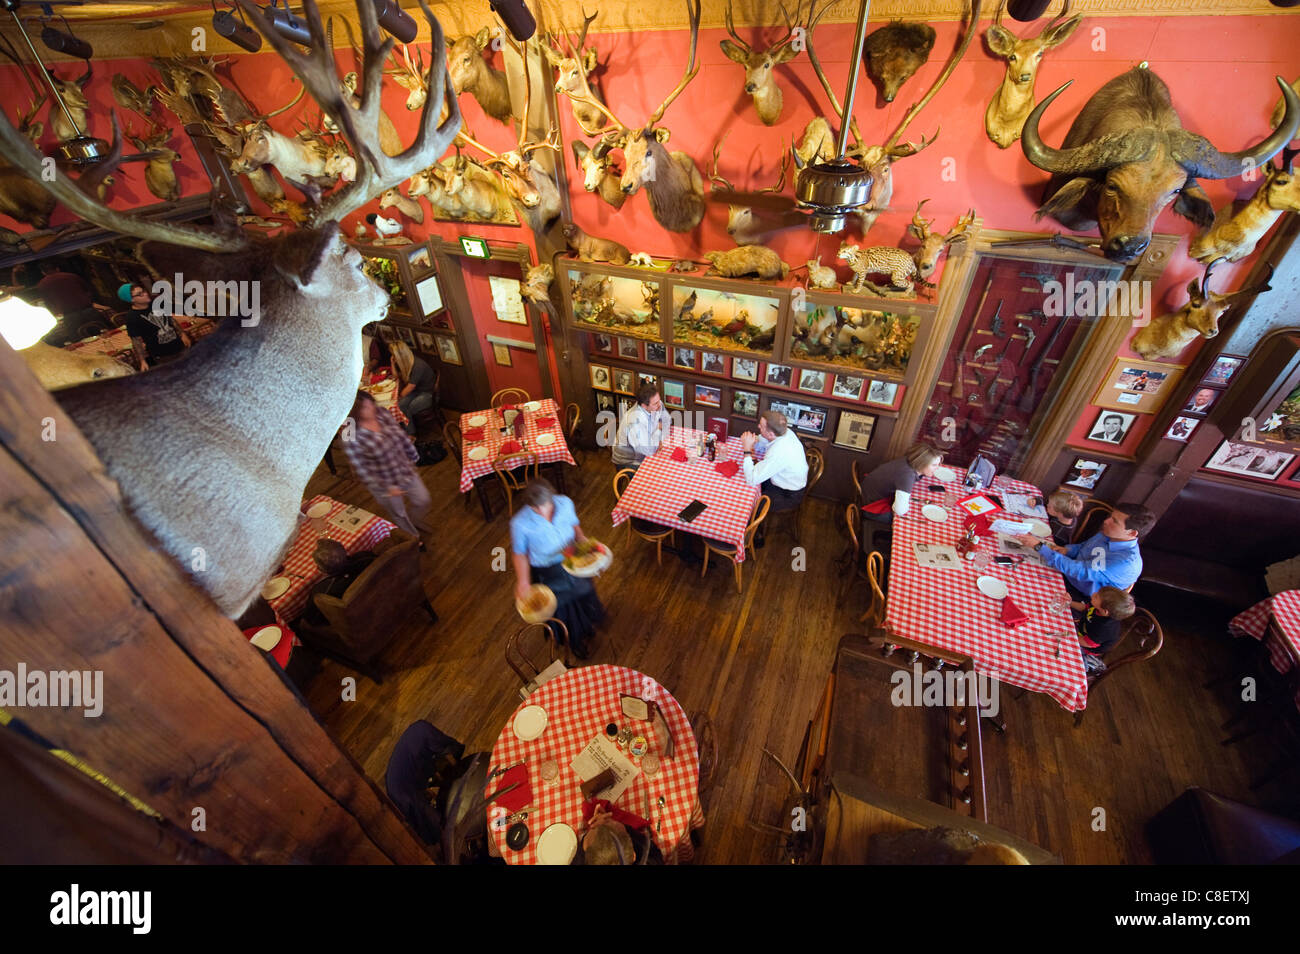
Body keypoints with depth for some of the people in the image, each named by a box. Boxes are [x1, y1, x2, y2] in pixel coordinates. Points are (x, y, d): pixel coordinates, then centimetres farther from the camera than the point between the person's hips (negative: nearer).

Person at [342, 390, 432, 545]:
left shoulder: (381, 413, -14)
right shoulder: (351, 437, -29)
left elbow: (401, 434, 2)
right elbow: (361, 470, -23)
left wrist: (413, 455, 8)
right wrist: (387, 488, -22)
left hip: (406, 471, 5)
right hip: (383, 483, -5)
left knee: (423, 500, 20)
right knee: (399, 514, 19)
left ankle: (414, 523, 53)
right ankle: (414, 538, 48)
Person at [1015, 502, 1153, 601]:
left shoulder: (1126, 563, -32)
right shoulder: (1107, 533, -6)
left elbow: (1078, 570, -36)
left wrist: (1038, 546, -38)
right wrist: (1067, 550, -10)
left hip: (1080, 597, -7)